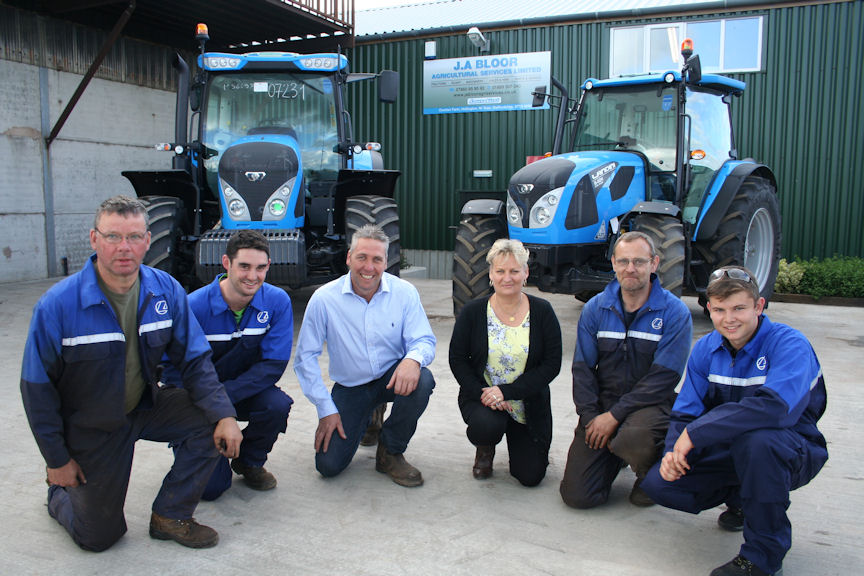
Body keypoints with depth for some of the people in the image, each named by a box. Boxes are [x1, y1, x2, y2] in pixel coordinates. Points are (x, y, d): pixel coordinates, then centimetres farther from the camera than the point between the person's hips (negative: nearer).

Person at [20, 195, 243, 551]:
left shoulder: (166, 290, -15)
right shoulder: (57, 305, -24)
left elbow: (194, 359, -8)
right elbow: (37, 387, -15)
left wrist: (223, 415, -22)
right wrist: (57, 459, -11)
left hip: (146, 406, 3)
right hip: (90, 427, -3)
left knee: (211, 422, -20)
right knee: (98, 538, 5)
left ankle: (170, 516, 0)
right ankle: (60, 494, 40)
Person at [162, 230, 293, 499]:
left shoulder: (277, 302, -14)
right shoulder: (194, 306, -20)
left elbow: (274, 364, -16)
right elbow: (175, 370, -14)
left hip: (247, 390, 2)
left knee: (278, 405, -32)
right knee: (211, 488, -13)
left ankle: (250, 462, 1)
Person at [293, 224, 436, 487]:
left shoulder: (404, 292, -10)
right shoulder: (324, 299, -13)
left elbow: (424, 340, -10)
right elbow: (305, 357, -7)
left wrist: (413, 359, -37)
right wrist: (326, 409, -11)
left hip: (392, 377, 0)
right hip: (350, 387, 0)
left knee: (421, 380, -34)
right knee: (328, 465, -11)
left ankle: (391, 453, -7)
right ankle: (364, 420, 24)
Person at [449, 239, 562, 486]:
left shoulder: (542, 312, -6)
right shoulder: (472, 312, -5)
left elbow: (552, 364, -9)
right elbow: (457, 359, -2)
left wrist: (507, 391, -19)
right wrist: (481, 393, -19)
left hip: (529, 403, 1)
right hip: (481, 396, 0)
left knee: (531, 476, -4)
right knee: (486, 426, -34)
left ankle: (517, 440, 32)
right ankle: (485, 450, 6)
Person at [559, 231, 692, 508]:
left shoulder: (675, 313, -7)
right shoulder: (595, 308, 3)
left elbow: (663, 377, -14)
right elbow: (583, 368, 2)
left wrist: (614, 415, -18)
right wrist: (591, 417, -11)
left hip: (650, 404, -3)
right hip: (602, 402, 3)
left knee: (633, 440, -38)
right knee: (577, 494, -6)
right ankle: (615, 455, 26)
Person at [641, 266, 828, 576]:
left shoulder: (789, 344, -21)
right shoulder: (706, 349, -2)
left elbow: (776, 407, -39)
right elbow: (686, 411, -2)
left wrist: (696, 432, -35)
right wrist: (674, 450, -24)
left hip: (794, 453, -5)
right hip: (731, 449, 5)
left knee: (757, 438, -40)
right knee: (658, 482, -12)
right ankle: (742, 497, 16)